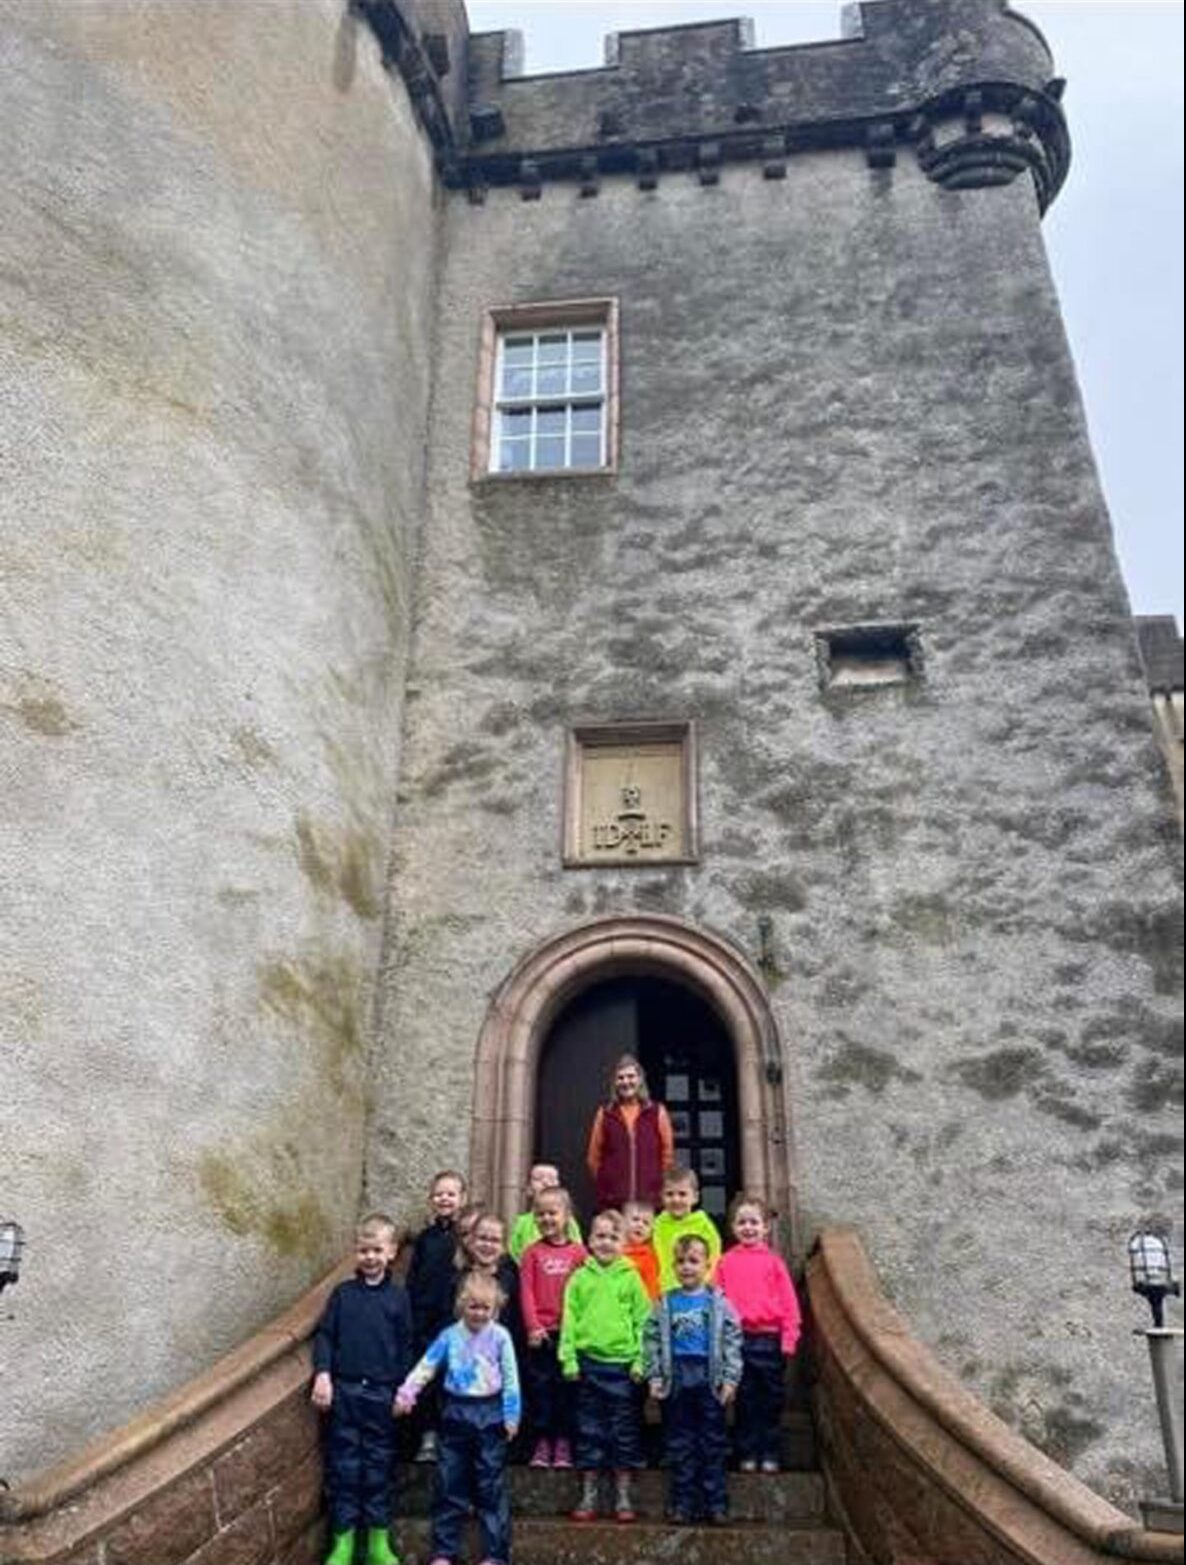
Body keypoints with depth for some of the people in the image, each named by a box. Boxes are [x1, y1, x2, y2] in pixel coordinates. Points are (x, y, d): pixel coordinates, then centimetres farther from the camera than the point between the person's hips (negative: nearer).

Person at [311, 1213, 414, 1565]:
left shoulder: (398, 1297, -1)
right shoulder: (342, 1293, 1)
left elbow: (405, 1348, 3)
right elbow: (324, 1335, 0)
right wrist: (322, 1374, -13)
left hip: (382, 1392, 0)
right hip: (344, 1389, 0)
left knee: (378, 1463, 8)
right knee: (343, 1464, 7)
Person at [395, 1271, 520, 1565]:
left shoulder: (500, 1336, -6)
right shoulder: (450, 1336, 0)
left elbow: (510, 1379, -3)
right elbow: (425, 1367, 1)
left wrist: (511, 1416, -4)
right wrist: (406, 1394, -10)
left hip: (490, 1414, -2)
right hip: (456, 1413, 3)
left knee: (492, 1486, 3)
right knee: (448, 1485, 8)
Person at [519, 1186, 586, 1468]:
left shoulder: (578, 1251, 0)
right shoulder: (532, 1252, 2)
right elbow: (526, 1292, -1)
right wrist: (533, 1326, -9)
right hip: (541, 1332, 1)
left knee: (566, 1386, 7)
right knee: (539, 1385, 6)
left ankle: (563, 1443, 18)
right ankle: (542, 1442, 18)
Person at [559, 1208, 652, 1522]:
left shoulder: (631, 1278, -1)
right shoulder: (580, 1277, 2)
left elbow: (643, 1321, -1)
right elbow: (569, 1319, 1)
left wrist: (640, 1359, -7)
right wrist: (569, 1358, -5)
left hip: (622, 1363, -1)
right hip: (588, 1361, 1)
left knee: (624, 1431, 7)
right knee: (589, 1430, 10)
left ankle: (623, 1497, 20)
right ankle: (588, 1496, 21)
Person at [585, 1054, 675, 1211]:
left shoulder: (657, 1113, 5)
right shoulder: (605, 1114, 6)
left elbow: (668, 1154, 8)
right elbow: (594, 1157, 10)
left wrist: (660, 1184, 5)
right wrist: (605, 1182, 6)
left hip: (649, 1198, 0)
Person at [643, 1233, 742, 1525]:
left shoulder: (718, 1303, -2)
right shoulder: (664, 1304, 2)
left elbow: (732, 1342, -3)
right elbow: (652, 1341, 2)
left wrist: (730, 1378, -8)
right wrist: (655, 1377, -5)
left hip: (709, 1379, -1)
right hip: (676, 1379, 1)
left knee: (713, 1442, 6)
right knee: (678, 1443, 8)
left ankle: (716, 1502, 16)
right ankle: (683, 1502, 17)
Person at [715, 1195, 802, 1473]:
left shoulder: (773, 1261, -1)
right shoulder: (726, 1262, 2)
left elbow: (789, 1301, 0)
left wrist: (789, 1337, -5)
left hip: (770, 1338, 0)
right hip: (738, 1338, 0)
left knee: (771, 1398, 9)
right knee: (745, 1399, 9)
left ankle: (770, 1454, 21)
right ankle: (747, 1453, 21)